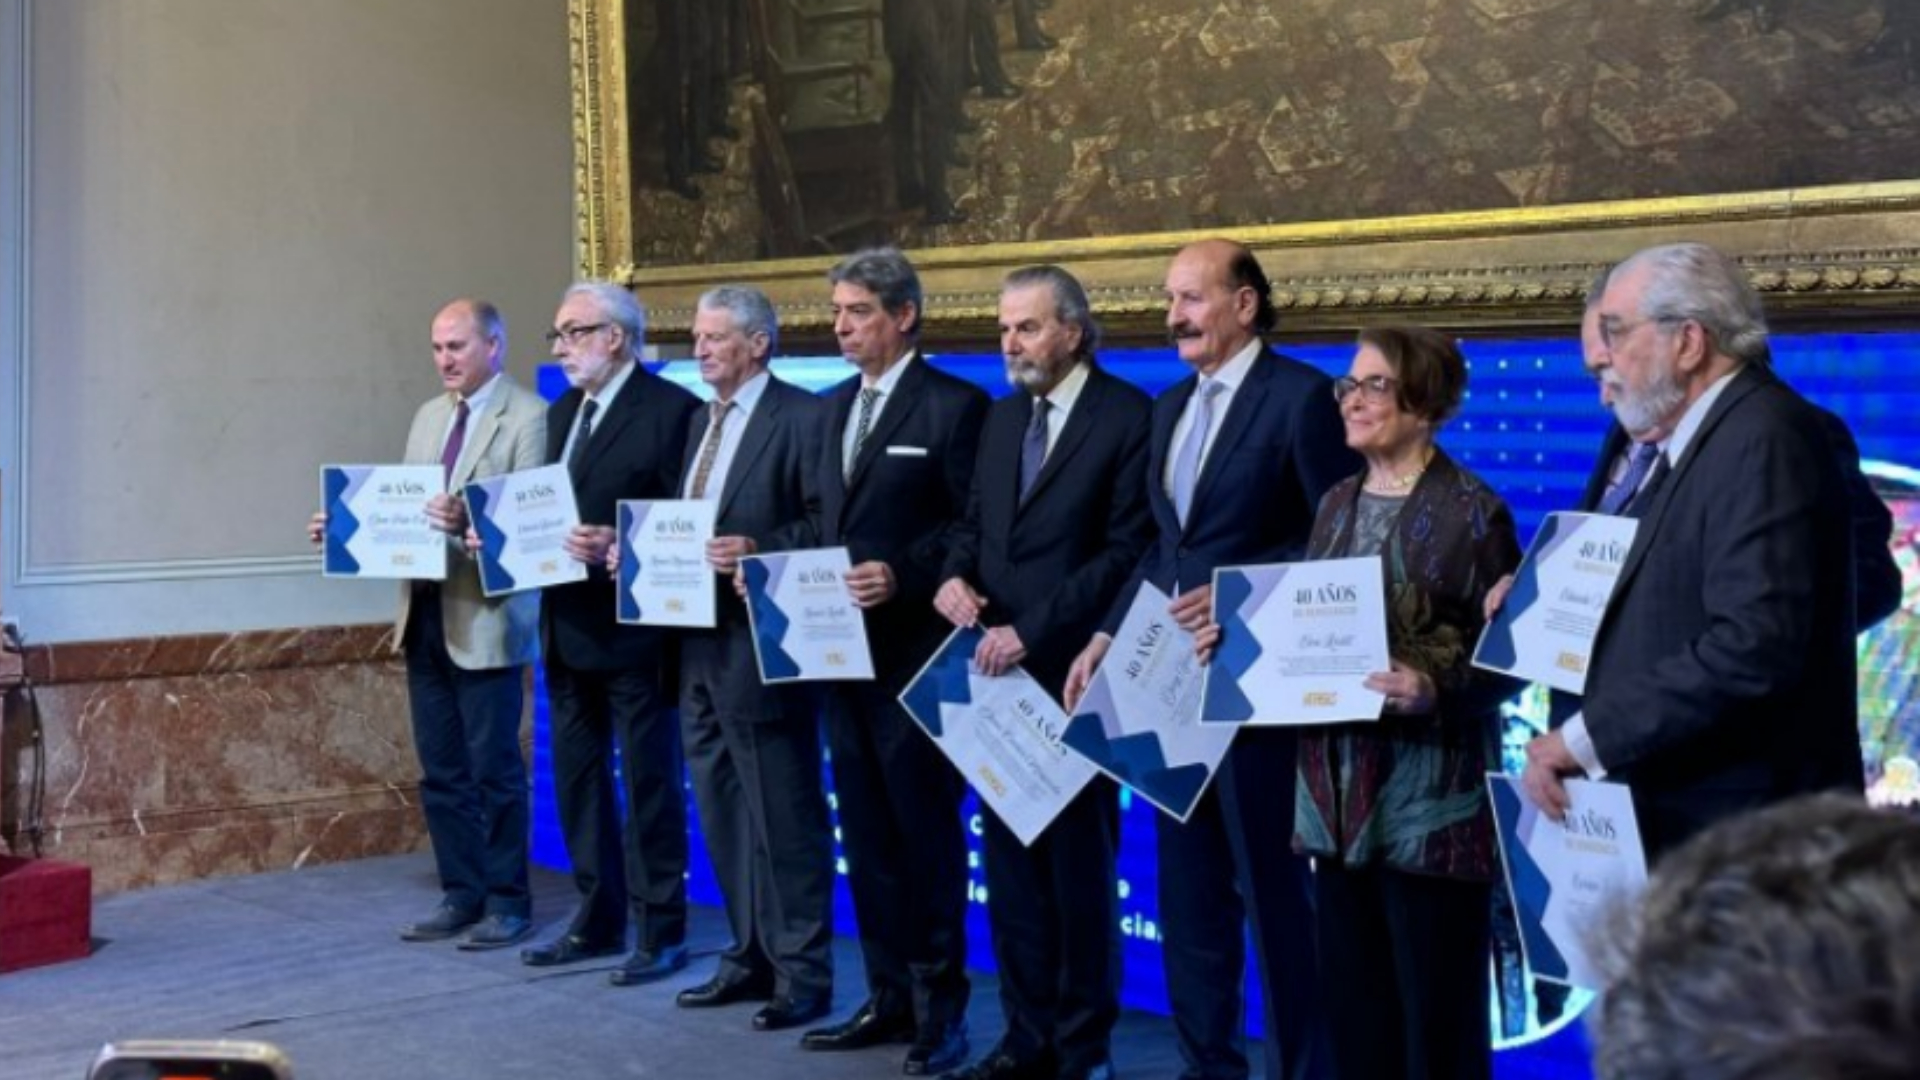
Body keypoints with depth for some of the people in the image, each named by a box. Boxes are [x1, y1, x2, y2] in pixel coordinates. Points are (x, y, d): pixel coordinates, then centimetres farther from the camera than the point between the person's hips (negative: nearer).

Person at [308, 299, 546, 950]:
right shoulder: (429, 416, 15)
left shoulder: (529, 417, -8)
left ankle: (507, 903, 12)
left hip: (485, 621, -7)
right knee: (441, 771, 12)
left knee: (494, 770, 1)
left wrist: (469, 519, -33)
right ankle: (461, 896, 22)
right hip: (425, 616, 7)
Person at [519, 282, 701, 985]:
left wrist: (618, 548, -28)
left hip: (633, 627, -8)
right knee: (576, 777, 15)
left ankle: (662, 931, 10)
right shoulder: (562, 413, 15)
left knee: (649, 781, 1)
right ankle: (598, 920, 26)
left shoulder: (671, 409, -11)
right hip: (568, 629, 8)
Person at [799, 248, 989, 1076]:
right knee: (866, 832, 12)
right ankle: (888, 997, 21)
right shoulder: (836, 407, 15)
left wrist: (901, 574, -21)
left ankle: (939, 1007, 8)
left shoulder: (954, 406, -7)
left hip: (912, 651, -7)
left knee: (925, 830, -1)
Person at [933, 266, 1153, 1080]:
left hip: (1070, 671, -6)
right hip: (999, 667, 6)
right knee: (1010, 857, 9)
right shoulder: (1002, 416, 14)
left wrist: (1031, 631, -19)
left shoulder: (1127, 416, -9)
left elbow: (1128, 552, -15)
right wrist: (955, 576, -6)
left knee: (1078, 859, 5)